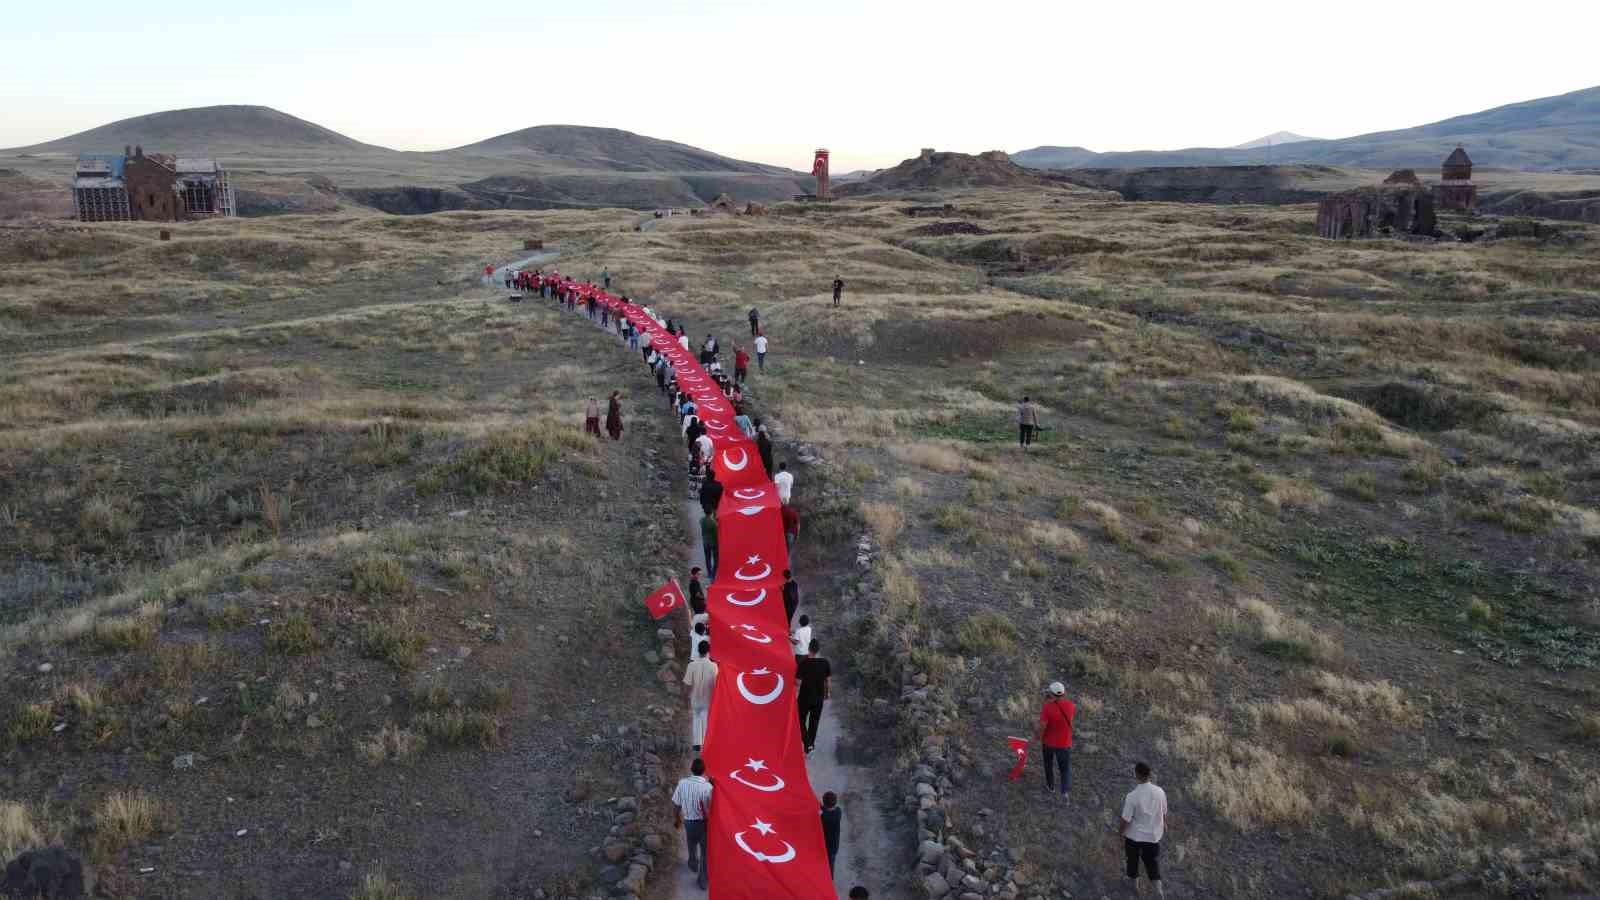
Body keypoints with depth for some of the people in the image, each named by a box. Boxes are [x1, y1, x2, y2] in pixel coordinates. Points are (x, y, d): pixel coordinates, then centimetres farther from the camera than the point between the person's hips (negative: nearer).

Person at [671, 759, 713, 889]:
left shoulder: (682, 783, -15)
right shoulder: (708, 786, -25)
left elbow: (676, 805, -6)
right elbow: (711, 808, -18)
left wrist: (676, 819, 12)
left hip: (688, 821, 3)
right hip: (704, 822, -3)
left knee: (692, 846, 31)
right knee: (705, 851, 14)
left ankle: (693, 865, 56)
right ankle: (703, 880, 21)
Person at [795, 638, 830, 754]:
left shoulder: (803, 663, -19)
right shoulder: (825, 663, -10)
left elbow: (798, 681, -17)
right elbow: (828, 680, -2)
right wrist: (828, 693, 14)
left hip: (805, 697, -3)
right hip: (819, 697, 3)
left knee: (801, 720, 13)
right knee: (814, 721, 20)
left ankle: (807, 743, 0)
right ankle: (811, 743, 30)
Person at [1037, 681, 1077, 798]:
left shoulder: (1048, 707, -25)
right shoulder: (1070, 705, -14)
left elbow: (1042, 725, -23)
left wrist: (1040, 738, -4)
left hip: (1049, 741, -1)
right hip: (1065, 743, 1)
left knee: (1049, 764, 24)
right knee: (1066, 768, 12)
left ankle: (1050, 785, 40)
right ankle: (1065, 791, -2)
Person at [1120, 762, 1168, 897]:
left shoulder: (1132, 796, -27)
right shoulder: (1159, 792, -15)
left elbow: (1125, 820, -20)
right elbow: (1163, 812, 3)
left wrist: (1120, 834, -2)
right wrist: (1164, 824, 24)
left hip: (1134, 835, -2)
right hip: (1153, 834, 2)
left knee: (1133, 860, 23)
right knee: (1152, 861, 20)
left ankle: (1135, 884, 43)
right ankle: (1159, 890, 16)